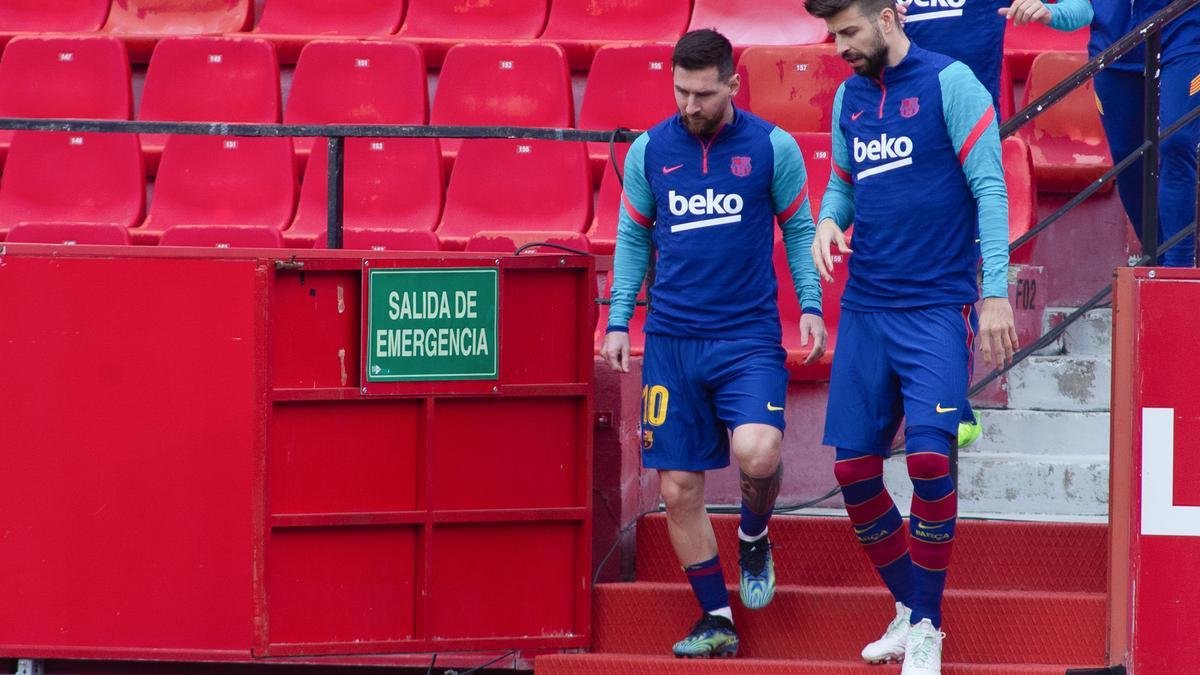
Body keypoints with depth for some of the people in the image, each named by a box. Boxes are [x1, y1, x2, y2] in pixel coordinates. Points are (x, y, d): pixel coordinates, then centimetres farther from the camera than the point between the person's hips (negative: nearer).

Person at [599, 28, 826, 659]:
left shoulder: (773, 147, -2)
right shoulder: (648, 151, 4)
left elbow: (799, 228, 9)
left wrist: (810, 306, -2)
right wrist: (618, 320, 7)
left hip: (750, 336, -3)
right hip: (672, 340, 3)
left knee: (756, 453, -25)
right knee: (678, 492, 1)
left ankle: (753, 538, 8)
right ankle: (715, 619, 16)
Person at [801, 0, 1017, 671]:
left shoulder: (950, 83, -7)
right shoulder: (850, 97, 12)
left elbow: (989, 187, -9)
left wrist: (995, 293, -15)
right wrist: (828, 221, -1)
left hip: (937, 308, -6)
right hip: (865, 308, 6)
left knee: (930, 455, -16)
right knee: (854, 468, 4)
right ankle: (908, 609, 22)